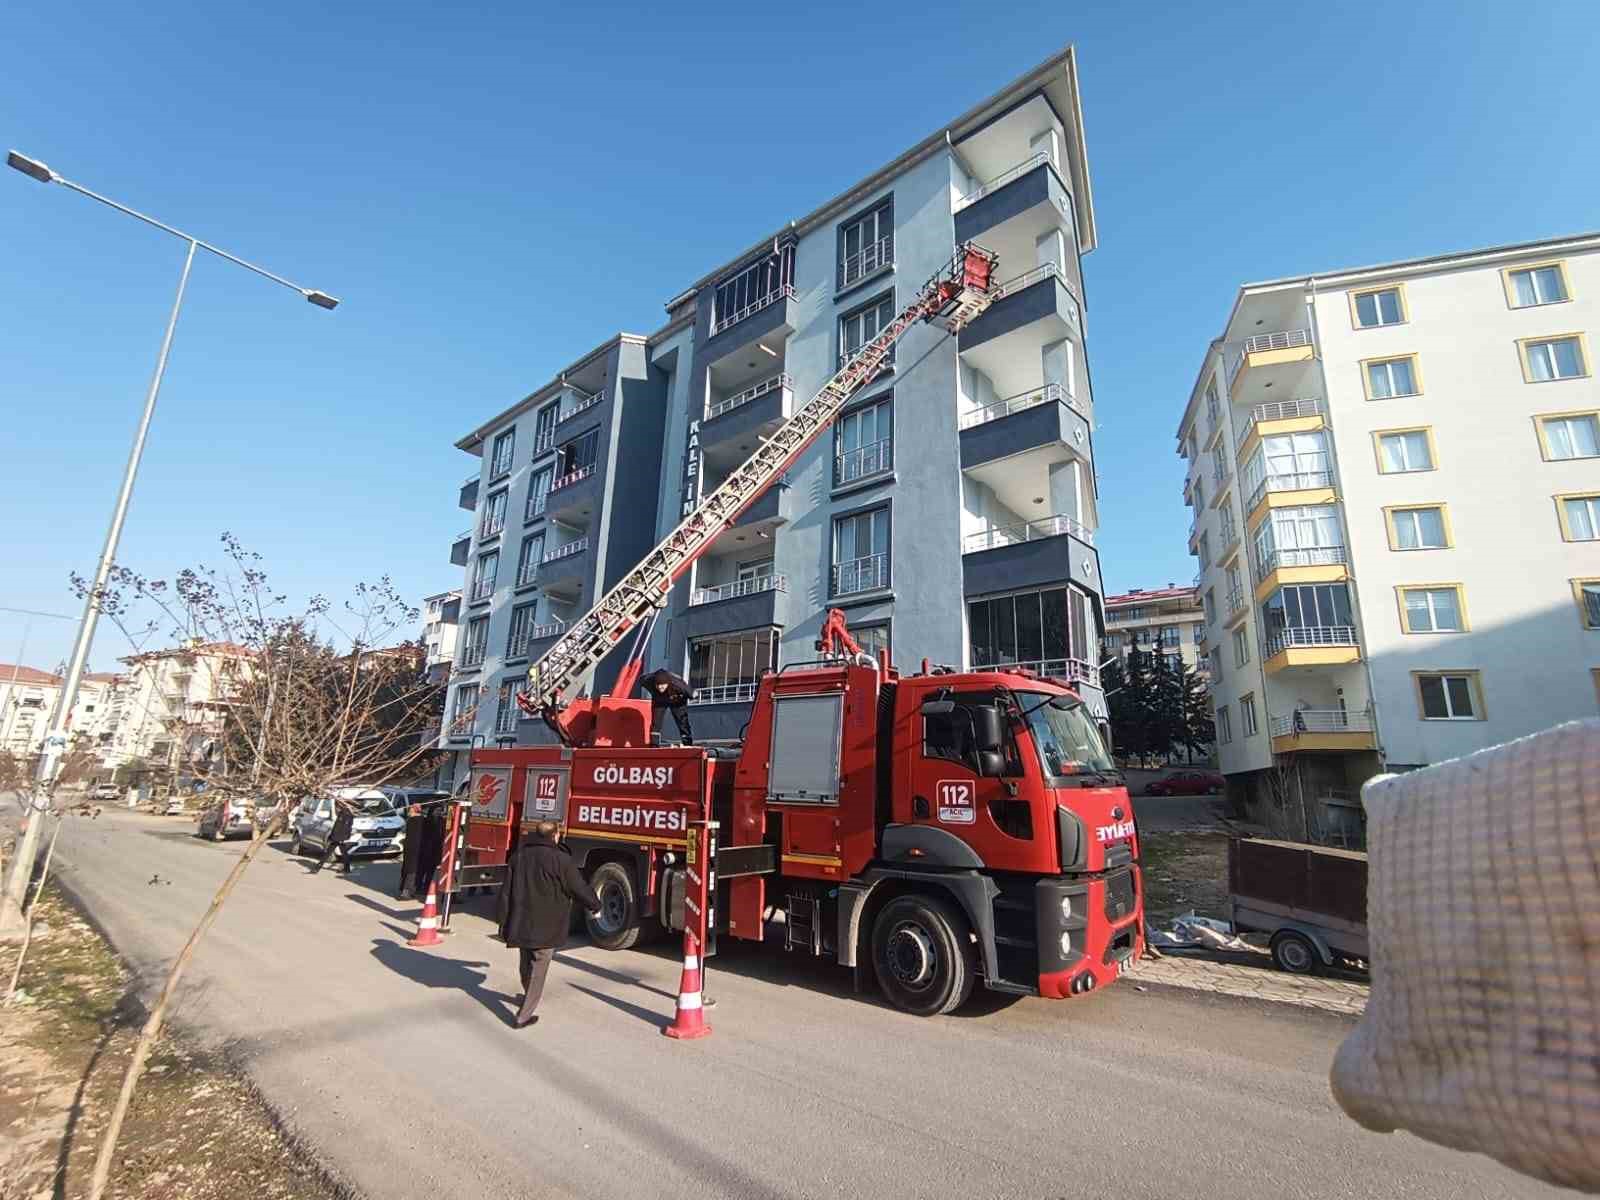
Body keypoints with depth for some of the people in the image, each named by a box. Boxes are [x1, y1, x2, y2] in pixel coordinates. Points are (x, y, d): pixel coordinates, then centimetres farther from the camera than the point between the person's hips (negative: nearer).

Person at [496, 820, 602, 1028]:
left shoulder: (518, 855, 3)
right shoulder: (560, 859, -16)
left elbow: (506, 892, 6)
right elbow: (580, 888, -10)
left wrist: (504, 923, 13)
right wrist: (595, 906, 8)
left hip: (521, 924, 6)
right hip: (547, 928, -6)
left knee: (525, 965, 24)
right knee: (538, 971, 5)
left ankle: (529, 998, 44)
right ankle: (524, 1015, 6)